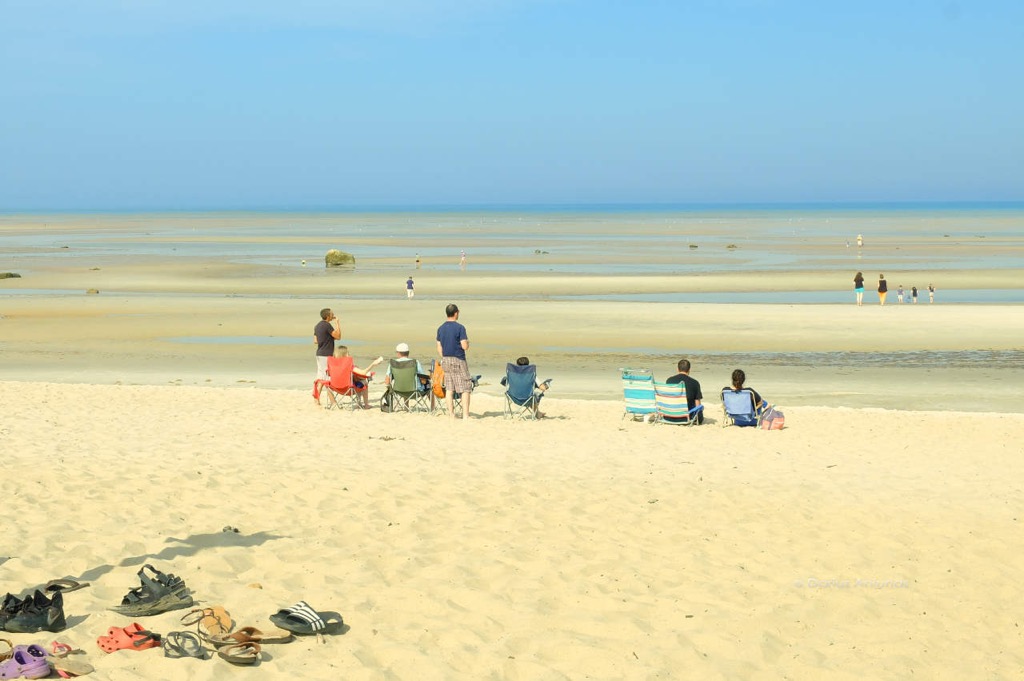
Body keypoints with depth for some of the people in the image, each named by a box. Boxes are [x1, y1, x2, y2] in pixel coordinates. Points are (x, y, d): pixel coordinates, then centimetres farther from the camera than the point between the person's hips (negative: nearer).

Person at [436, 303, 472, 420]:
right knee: (466, 388, -1)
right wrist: (467, 340, 6)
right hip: (458, 360, -6)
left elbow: (439, 348, 10)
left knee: (449, 389, 8)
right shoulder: (460, 328, -12)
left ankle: (451, 415, 9)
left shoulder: (441, 328, 6)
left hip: (445, 360, 6)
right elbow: (465, 346, -15)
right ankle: (465, 415, -6)